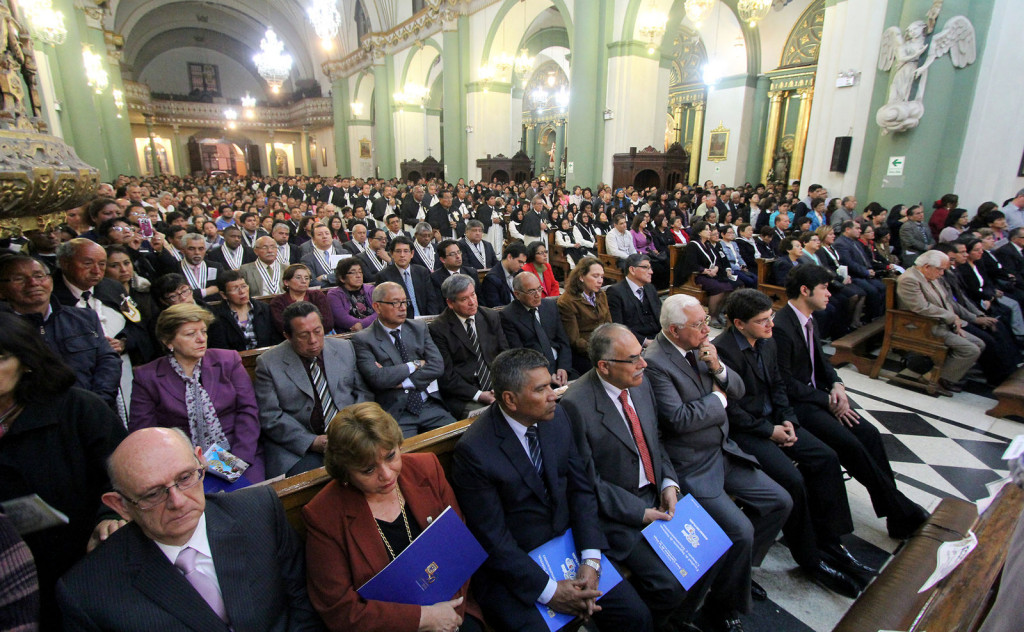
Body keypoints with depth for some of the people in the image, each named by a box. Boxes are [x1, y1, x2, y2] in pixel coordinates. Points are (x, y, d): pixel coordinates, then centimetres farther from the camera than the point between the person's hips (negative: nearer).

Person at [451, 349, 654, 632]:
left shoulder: (556, 417, -6)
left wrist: (590, 559, -9)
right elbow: (493, 539, -17)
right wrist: (549, 590, -16)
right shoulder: (473, 451, -23)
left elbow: (581, 488, 1)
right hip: (510, 568, -4)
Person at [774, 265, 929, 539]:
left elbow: (820, 359, 18)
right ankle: (902, 513, -2)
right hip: (796, 403, -9)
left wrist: (836, 385, -1)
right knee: (850, 444, -19)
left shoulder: (808, 320, 8)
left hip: (816, 394, 9)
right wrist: (827, 401, -14)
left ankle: (896, 515, 5)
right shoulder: (782, 327, -22)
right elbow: (785, 383, -19)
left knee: (868, 432, -4)